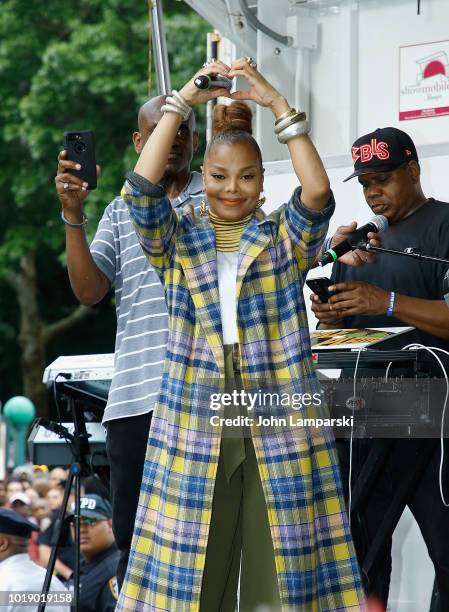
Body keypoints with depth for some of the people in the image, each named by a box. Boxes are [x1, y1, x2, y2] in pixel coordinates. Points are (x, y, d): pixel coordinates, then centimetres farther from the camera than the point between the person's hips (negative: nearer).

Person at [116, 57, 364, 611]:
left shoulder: (286, 238, 9)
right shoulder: (177, 238, 10)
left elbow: (318, 193, -10)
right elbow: (141, 187, -7)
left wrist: (279, 106, -13)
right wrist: (181, 103, -10)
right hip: (195, 419, 0)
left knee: (280, 564, -1)